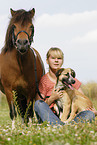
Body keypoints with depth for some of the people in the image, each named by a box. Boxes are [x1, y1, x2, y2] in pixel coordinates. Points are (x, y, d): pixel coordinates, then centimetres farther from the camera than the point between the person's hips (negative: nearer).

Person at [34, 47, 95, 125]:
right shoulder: (44, 80, 0)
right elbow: (38, 105, -2)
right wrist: (52, 98, -16)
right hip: (49, 116, -2)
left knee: (90, 114, -24)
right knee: (38, 103, -31)